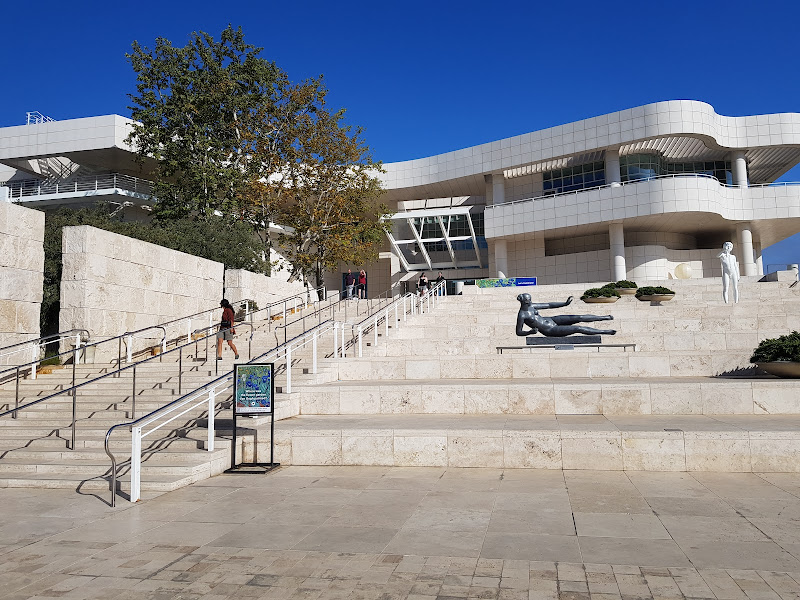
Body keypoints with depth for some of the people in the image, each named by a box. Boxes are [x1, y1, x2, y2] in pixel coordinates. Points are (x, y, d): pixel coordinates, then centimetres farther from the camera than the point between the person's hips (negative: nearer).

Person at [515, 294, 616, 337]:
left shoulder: (531, 306, -1)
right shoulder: (522, 315, -21)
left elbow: (549, 305, 6)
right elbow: (519, 332, -15)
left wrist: (565, 303, 2)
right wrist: (530, 332, -32)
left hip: (552, 320, 7)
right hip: (550, 331, -7)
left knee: (578, 318, 0)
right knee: (578, 328, -10)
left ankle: (604, 317, 18)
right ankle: (605, 332, 1)